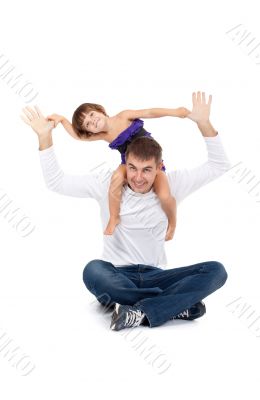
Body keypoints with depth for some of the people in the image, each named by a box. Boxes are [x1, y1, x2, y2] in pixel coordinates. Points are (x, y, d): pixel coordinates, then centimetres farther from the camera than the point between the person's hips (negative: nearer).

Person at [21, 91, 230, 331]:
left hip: (155, 276, 1)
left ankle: (141, 312, -32)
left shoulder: (171, 185, 1)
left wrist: (204, 123, -12)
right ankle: (176, 304, -26)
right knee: (93, 271, -38)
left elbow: (220, 165, 0)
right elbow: (56, 182, -4)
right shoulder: (107, 183, -2)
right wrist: (45, 137, -15)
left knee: (216, 271, -22)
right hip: (116, 276, -1)